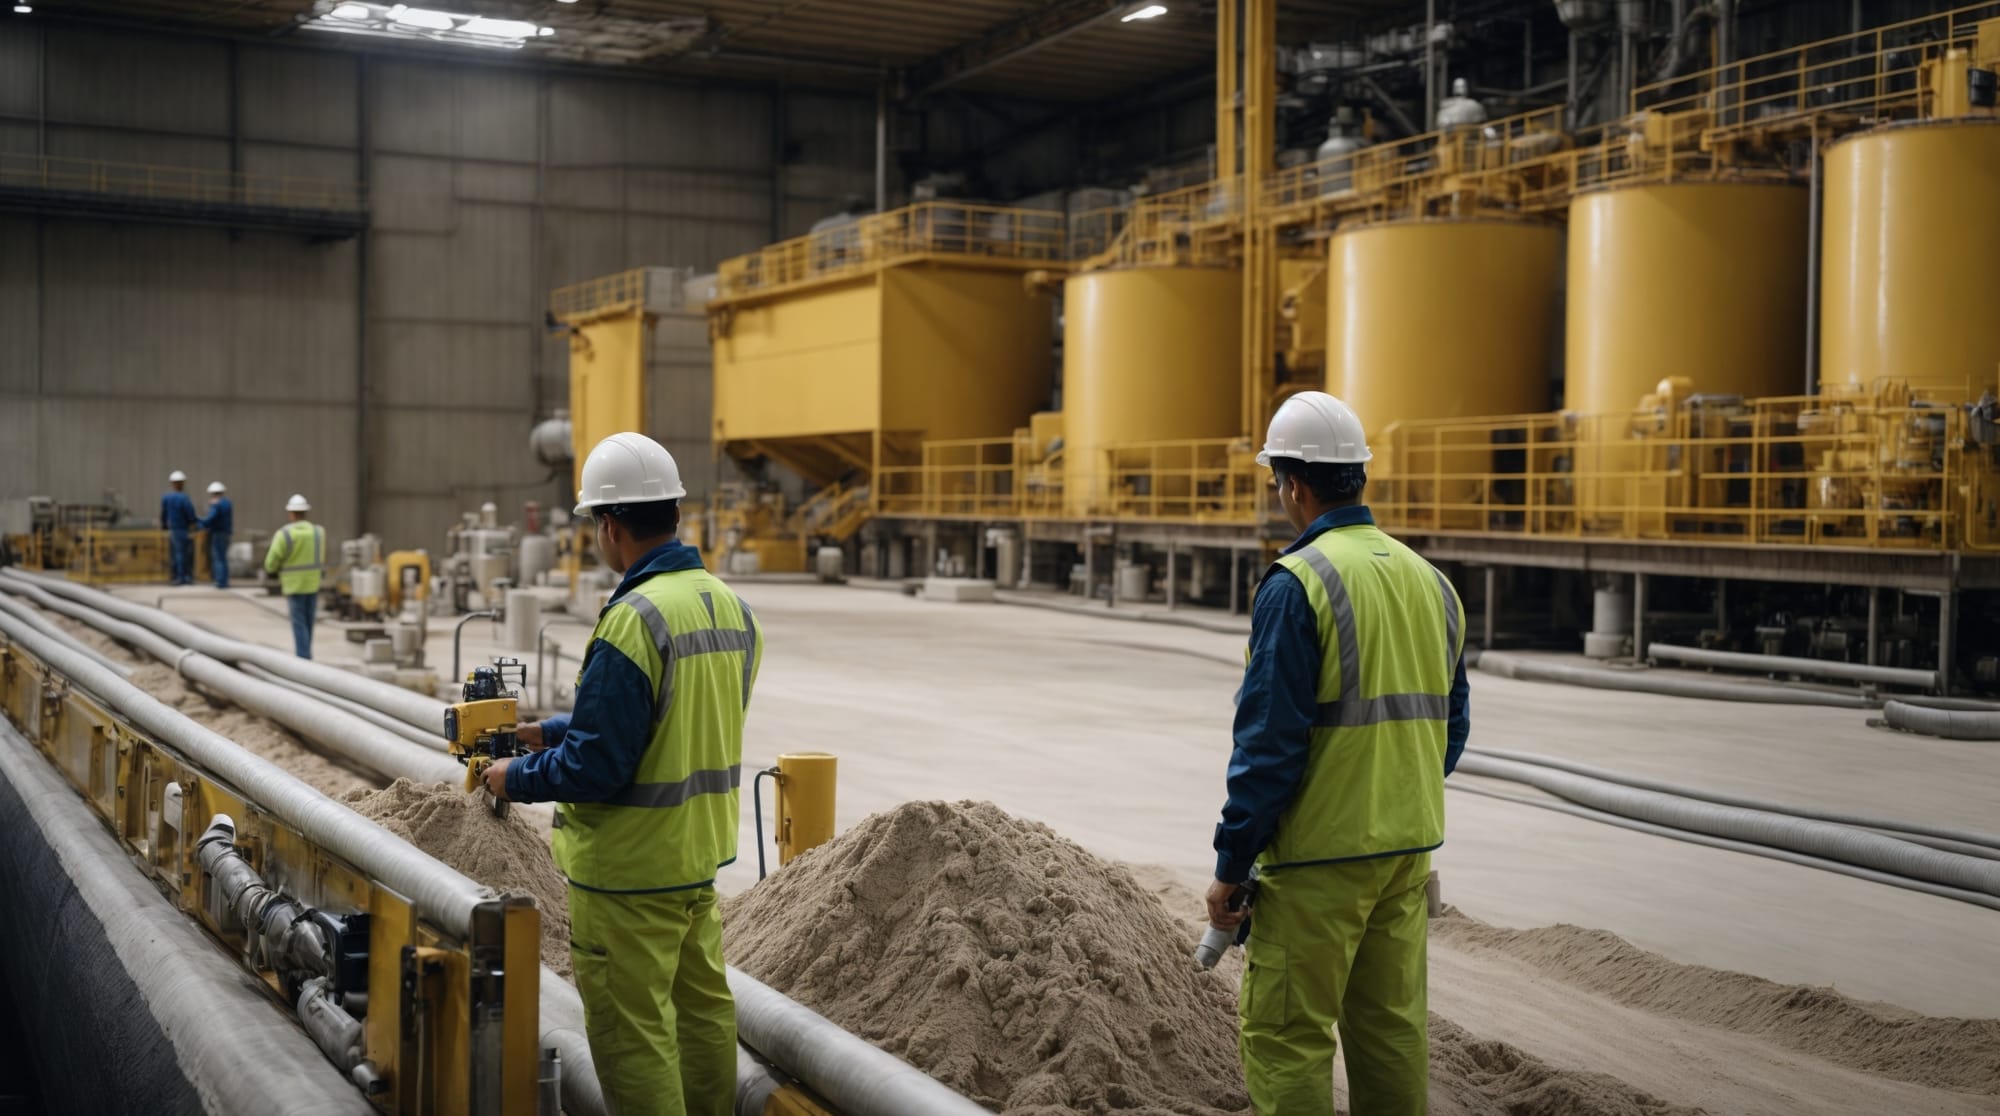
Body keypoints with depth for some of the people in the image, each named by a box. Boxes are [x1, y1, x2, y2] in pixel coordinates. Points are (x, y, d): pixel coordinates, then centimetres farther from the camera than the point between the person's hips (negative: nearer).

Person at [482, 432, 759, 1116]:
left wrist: (518, 777, -5)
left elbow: (597, 765, -23)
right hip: (702, 853, 9)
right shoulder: (730, 606, 5)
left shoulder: (634, 620, -22)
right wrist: (558, 732, 17)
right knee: (702, 1004, 20)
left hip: (630, 871, -9)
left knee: (631, 1032, 2)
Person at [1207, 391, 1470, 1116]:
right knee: (1392, 1028, 15)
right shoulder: (1427, 578, 9)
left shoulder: (1297, 584, -14)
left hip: (1319, 859, -8)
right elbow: (1450, 724, 16)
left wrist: (1230, 867, -11)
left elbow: (1269, 742, -17)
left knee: (1285, 1038, 1)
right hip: (1409, 846, 8)